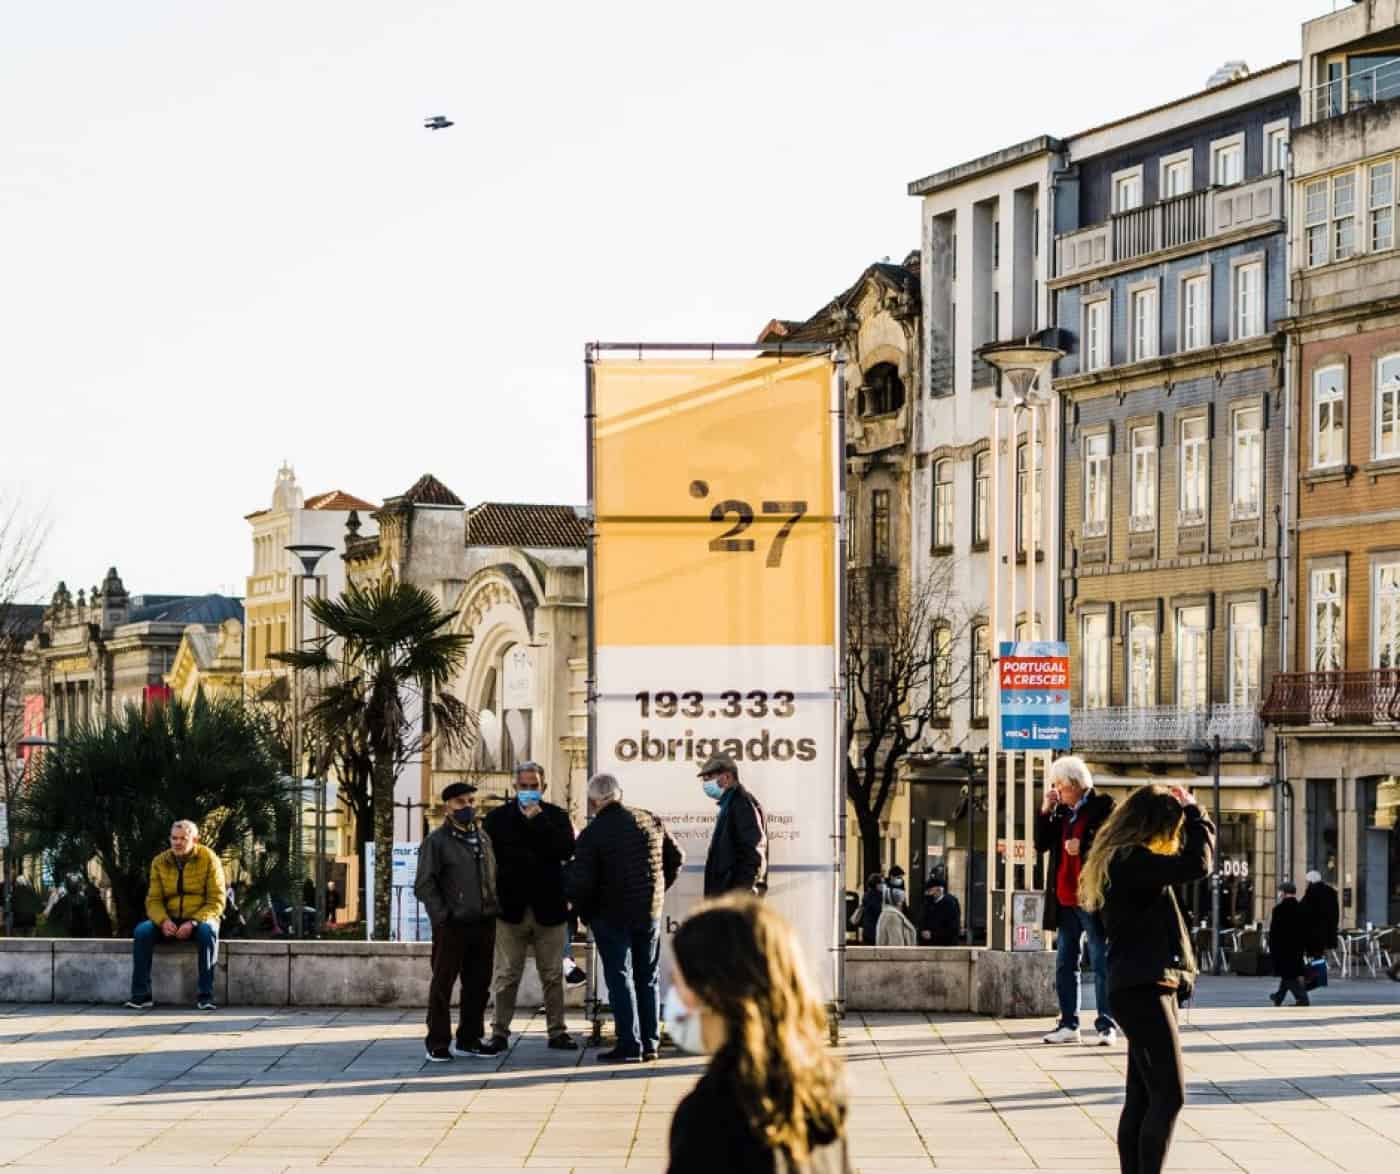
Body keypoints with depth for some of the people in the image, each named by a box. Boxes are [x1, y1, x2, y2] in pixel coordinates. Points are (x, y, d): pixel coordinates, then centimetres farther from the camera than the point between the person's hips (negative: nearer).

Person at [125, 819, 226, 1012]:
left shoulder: (209, 859, -6)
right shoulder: (160, 862, 4)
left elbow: (216, 902, -10)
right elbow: (153, 900, 3)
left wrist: (193, 923, -24)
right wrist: (163, 921, -20)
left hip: (201, 919, -3)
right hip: (169, 921, 3)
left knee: (207, 931, -37)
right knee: (142, 931, -25)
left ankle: (205, 995, -31)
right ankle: (141, 995, -23)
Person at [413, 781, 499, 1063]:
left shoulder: (483, 837, 15)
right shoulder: (437, 841, -4)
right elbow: (424, 885, -7)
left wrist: (495, 910, 10)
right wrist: (442, 916, -13)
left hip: (484, 923, 6)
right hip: (452, 925, -6)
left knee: (478, 985, 9)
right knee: (442, 985, 0)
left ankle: (469, 1039, 19)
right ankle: (438, 1044, 5)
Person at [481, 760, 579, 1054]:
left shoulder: (556, 816, 7)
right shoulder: (498, 818, 5)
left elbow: (566, 850, -9)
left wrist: (538, 820, -12)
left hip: (548, 908, 1)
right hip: (511, 908, -1)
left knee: (553, 975, 5)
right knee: (507, 975, 2)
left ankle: (557, 1031, 11)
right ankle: (500, 1032, 7)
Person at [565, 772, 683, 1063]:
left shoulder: (592, 834, -15)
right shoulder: (650, 821, 2)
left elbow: (579, 883, -19)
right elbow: (676, 859, 11)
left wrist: (584, 909, 1)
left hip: (612, 916, -5)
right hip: (650, 913, 5)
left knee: (620, 979, 1)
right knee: (648, 979, 14)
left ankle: (630, 1045, -3)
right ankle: (650, 1043, 15)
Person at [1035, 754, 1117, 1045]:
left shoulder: (1102, 807, -6)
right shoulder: (1061, 812, 13)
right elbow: (1041, 845, 9)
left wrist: (1084, 848, -20)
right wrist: (1045, 811, 0)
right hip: (1065, 901, 7)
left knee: (1101, 963, -3)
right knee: (1065, 964, 9)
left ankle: (1105, 1025, -1)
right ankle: (1068, 1024, 14)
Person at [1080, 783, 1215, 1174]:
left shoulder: (1128, 860, 16)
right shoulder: (1129, 861, -16)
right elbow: (1195, 864, -23)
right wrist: (1194, 812, -11)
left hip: (1146, 987, 11)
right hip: (1143, 989, -11)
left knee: (1142, 1098, 10)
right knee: (1169, 1096, -13)